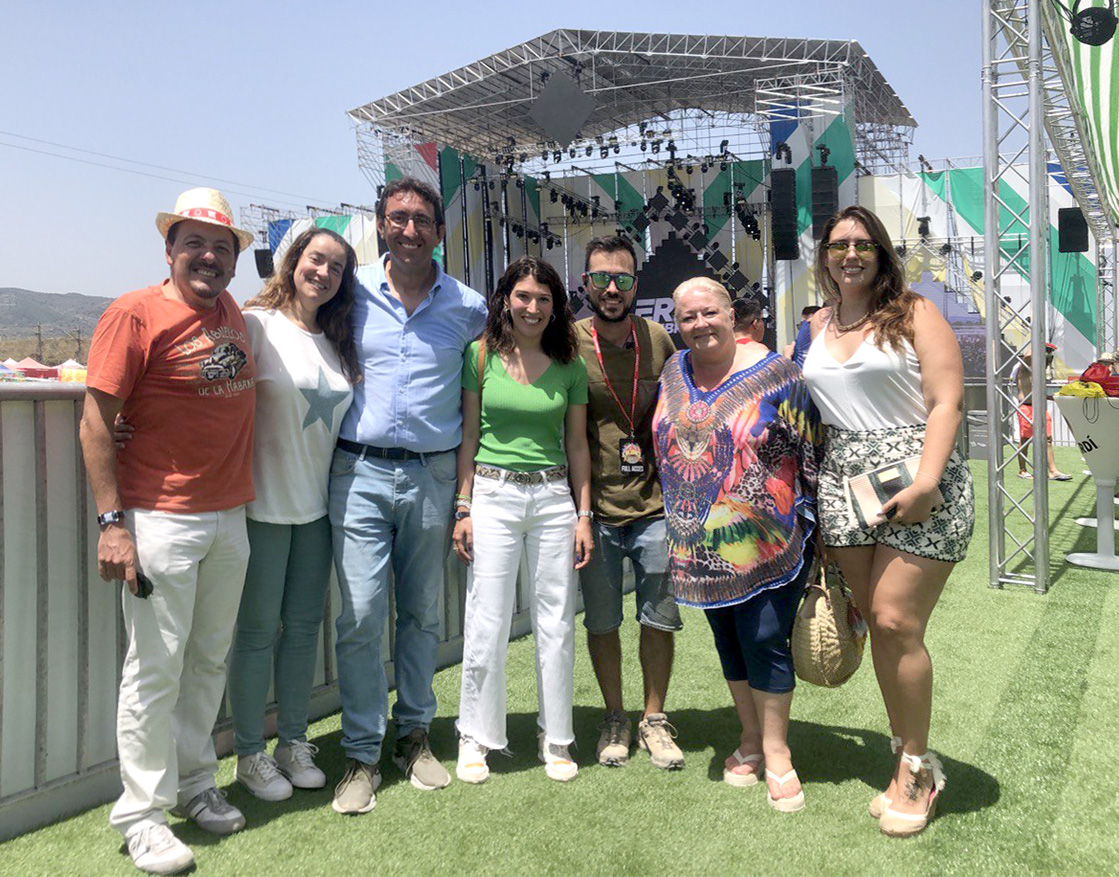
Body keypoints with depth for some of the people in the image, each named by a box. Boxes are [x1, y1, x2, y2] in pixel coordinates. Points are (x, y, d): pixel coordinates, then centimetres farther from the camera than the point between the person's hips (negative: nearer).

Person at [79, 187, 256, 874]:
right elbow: (96, 423, -11)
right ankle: (142, 814, 18)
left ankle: (195, 785, 32)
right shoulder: (136, 314, -9)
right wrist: (112, 522, -16)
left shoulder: (233, 313, 10)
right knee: (156, 669, 1)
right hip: (161, 520, -6)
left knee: (210, 661, 15)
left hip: (230, 519, 6)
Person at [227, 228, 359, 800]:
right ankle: (250, 754, 19)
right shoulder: (258, 324, -7)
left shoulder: (337, 341, 12)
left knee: (304, 625, 12)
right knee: (258, 629, 3)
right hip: (265, 501, -6)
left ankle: (293, 743, 26)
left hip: (317, 504, 6)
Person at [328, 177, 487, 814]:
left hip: (433, 475, 1)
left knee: (423, 614, 11)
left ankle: (414, 734, 28)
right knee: (360, 617, -2)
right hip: (361, 473, -1)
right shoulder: (353, 293, 4)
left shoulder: (469, 308, 4)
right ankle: (362, 755, 12)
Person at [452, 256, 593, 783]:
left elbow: (577, 444, 9)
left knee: (556, 624, 7)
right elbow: (468, 436, 3)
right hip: (493, 495, -1)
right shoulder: (481, 355, 2)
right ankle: (476, 737, 20)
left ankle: (556, 739, 23)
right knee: (486, 624, 2)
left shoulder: (569, 365, 6)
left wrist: (584, 515, 5)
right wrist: (463, 508, -2)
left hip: (554, 498, 2)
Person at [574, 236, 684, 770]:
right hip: (594, 509, -1)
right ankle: (614, 717, 31)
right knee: (601, 621, 10)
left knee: (659, 618, 9)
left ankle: (653, 719, 29)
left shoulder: (658, 341, 1)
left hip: (654, 507, 2)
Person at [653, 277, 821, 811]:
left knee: (765, 641, -2)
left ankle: (776, 753, 15)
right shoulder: (674, 371, 7)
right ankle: (750, 740, 30)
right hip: (702, 544, 5)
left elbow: (809, 452, -5)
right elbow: (664, 447, 19)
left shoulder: (773, 373, -8)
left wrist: (814, 522, -5)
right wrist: (679, 521, 18)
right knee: (729, 642, 14)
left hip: (767, 542, -5)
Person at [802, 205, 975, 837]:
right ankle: (914, 758, 21)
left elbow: (946, 402, -8)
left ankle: (916, 768, 10)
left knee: (897, 623, -9)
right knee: (878, 624, 5)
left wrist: (925, 484, -20)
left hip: (916, 480, -4)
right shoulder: (816, 328, 14)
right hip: (844, 484, 5)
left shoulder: (914, 313, 0)